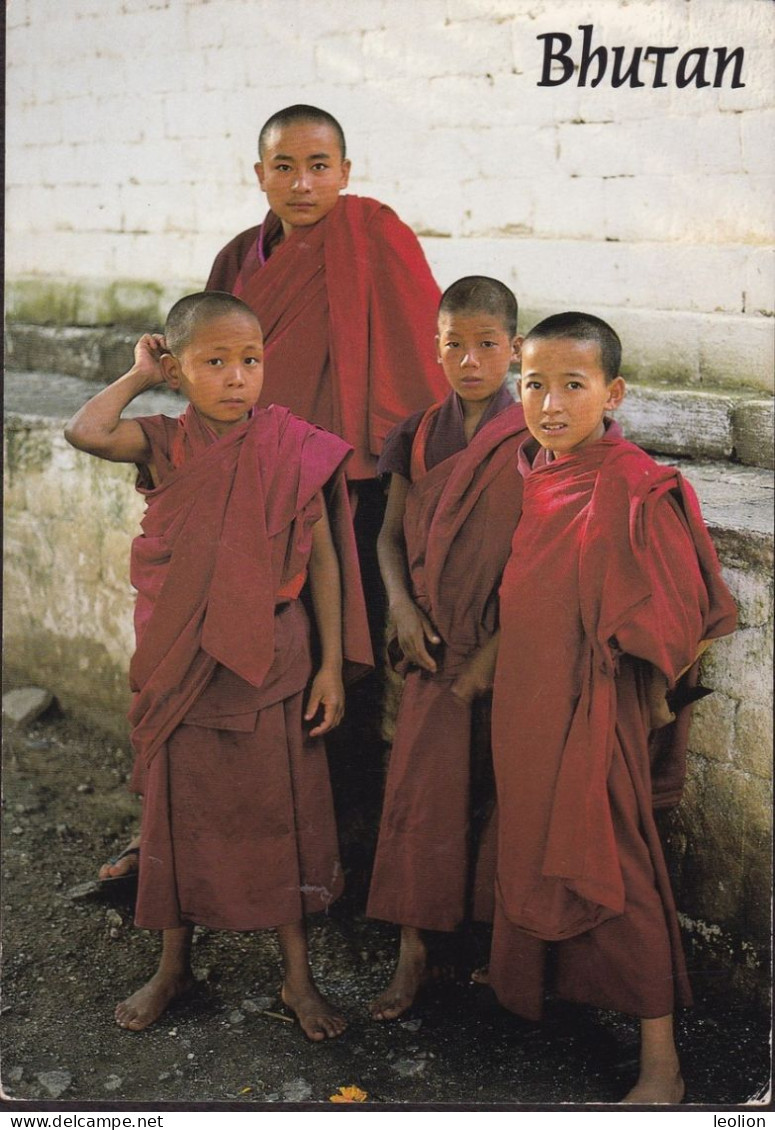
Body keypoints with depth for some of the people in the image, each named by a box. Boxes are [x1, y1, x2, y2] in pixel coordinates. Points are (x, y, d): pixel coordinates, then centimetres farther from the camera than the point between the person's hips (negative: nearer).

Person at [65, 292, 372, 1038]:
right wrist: (138, 376, -10)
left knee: (278, 813, 9)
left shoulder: (290, 450, -7)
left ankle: (297, 973, 27)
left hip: (270, 666, -1)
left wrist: (331, 664, -5)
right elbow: (85, 432, -25)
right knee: (178, 809, 14)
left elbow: (322, 558, -3)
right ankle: (174, 964, 34)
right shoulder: (164, 443, -4)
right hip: (180, 666, 2)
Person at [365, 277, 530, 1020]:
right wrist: (401, 605, -7)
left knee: (500, 793, 6)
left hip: (506, 648, -3)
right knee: (418, 793, 4)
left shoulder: (533, 441, -7)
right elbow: (391, 534, 10)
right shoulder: (418, 435, 5)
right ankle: (412, 952, 18)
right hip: (434, 646, 3)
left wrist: (495, 652, -13)